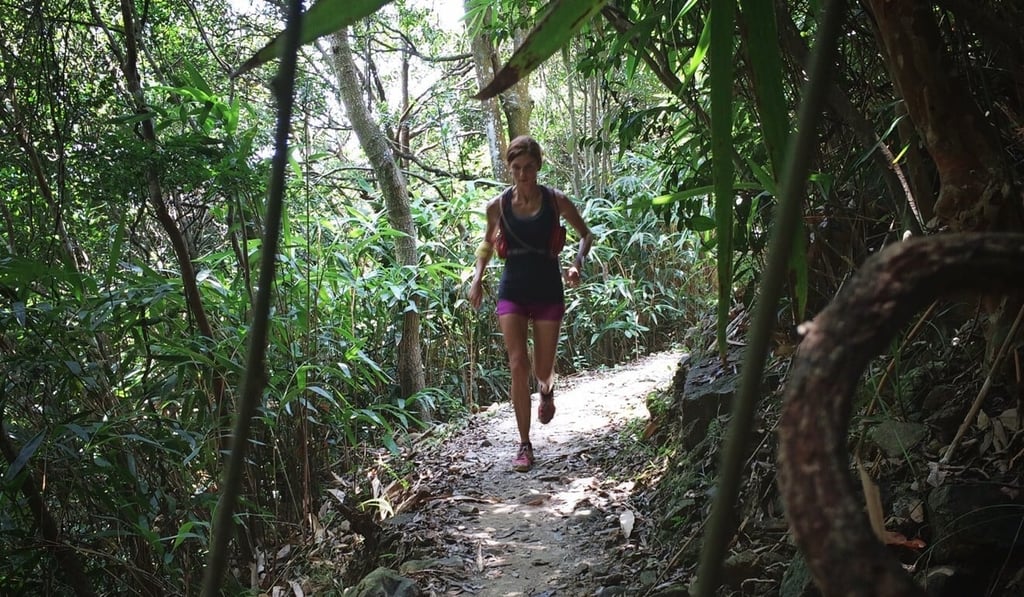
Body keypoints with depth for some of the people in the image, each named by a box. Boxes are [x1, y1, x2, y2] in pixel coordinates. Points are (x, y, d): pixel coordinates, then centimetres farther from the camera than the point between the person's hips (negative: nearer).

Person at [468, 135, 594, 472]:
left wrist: (578, 263, -13)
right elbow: (488, 243, 15)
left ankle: (546, 390, 46)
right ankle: (524, 445, 2)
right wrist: (477, 277, 0)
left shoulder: (556, 201, -6)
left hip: (548, 292, 0)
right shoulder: (498, 205, -3)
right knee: (518, 365, -9)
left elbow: (586, 235, 6)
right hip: (513, 292, 1)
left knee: (543, 369, 5)